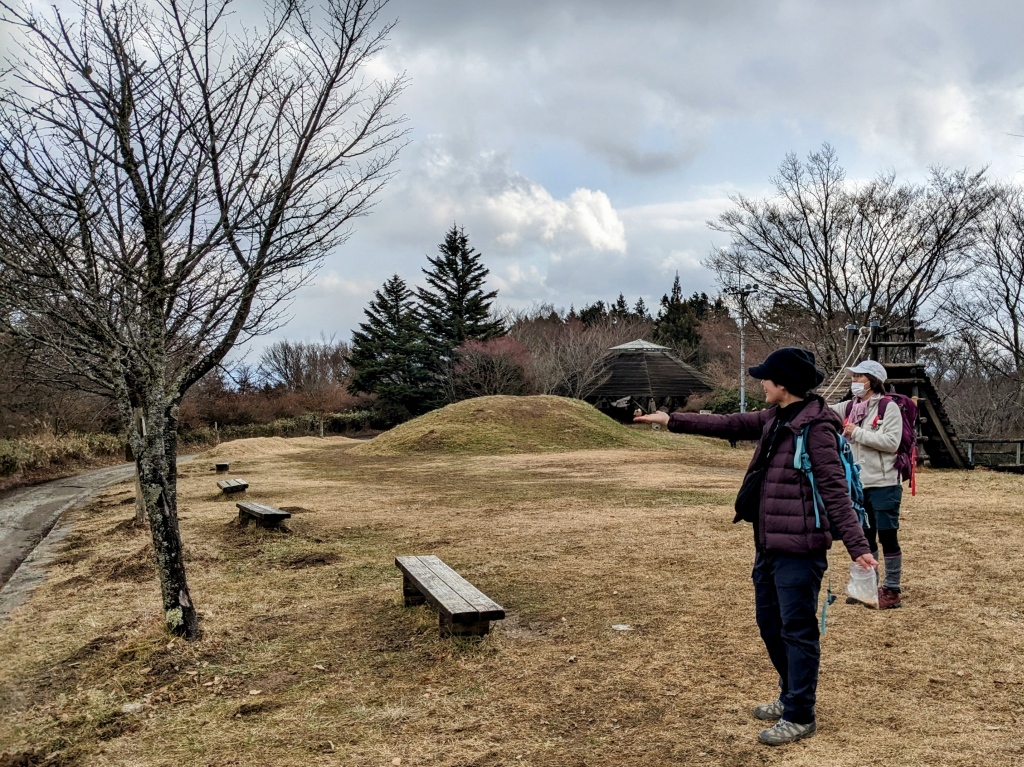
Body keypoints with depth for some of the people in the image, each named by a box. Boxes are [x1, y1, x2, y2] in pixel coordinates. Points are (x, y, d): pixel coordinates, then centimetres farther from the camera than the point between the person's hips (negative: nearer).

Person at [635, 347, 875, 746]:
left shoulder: (816, 426, -16)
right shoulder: (774, 419, 10)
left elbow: (834, 489, -19)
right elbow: (728, 425, 19)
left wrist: (857, 544, -23)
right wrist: (672, 420, 19)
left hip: (799, 548, -9)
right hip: (769, 544, 9)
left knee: (797, 631, 2)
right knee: (769, 623, 20)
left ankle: (799, 717, 15)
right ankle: (790, 697, 38)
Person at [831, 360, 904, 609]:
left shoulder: (889, 408, -10)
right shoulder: (849, 407, 8)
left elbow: (892, 442, -20)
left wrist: (857, 433, -17)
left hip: (884, 485, -7)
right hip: (859, 484, 7)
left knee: (887, 536, 0)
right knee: (865, 537, 15)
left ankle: (892, 590, 9)